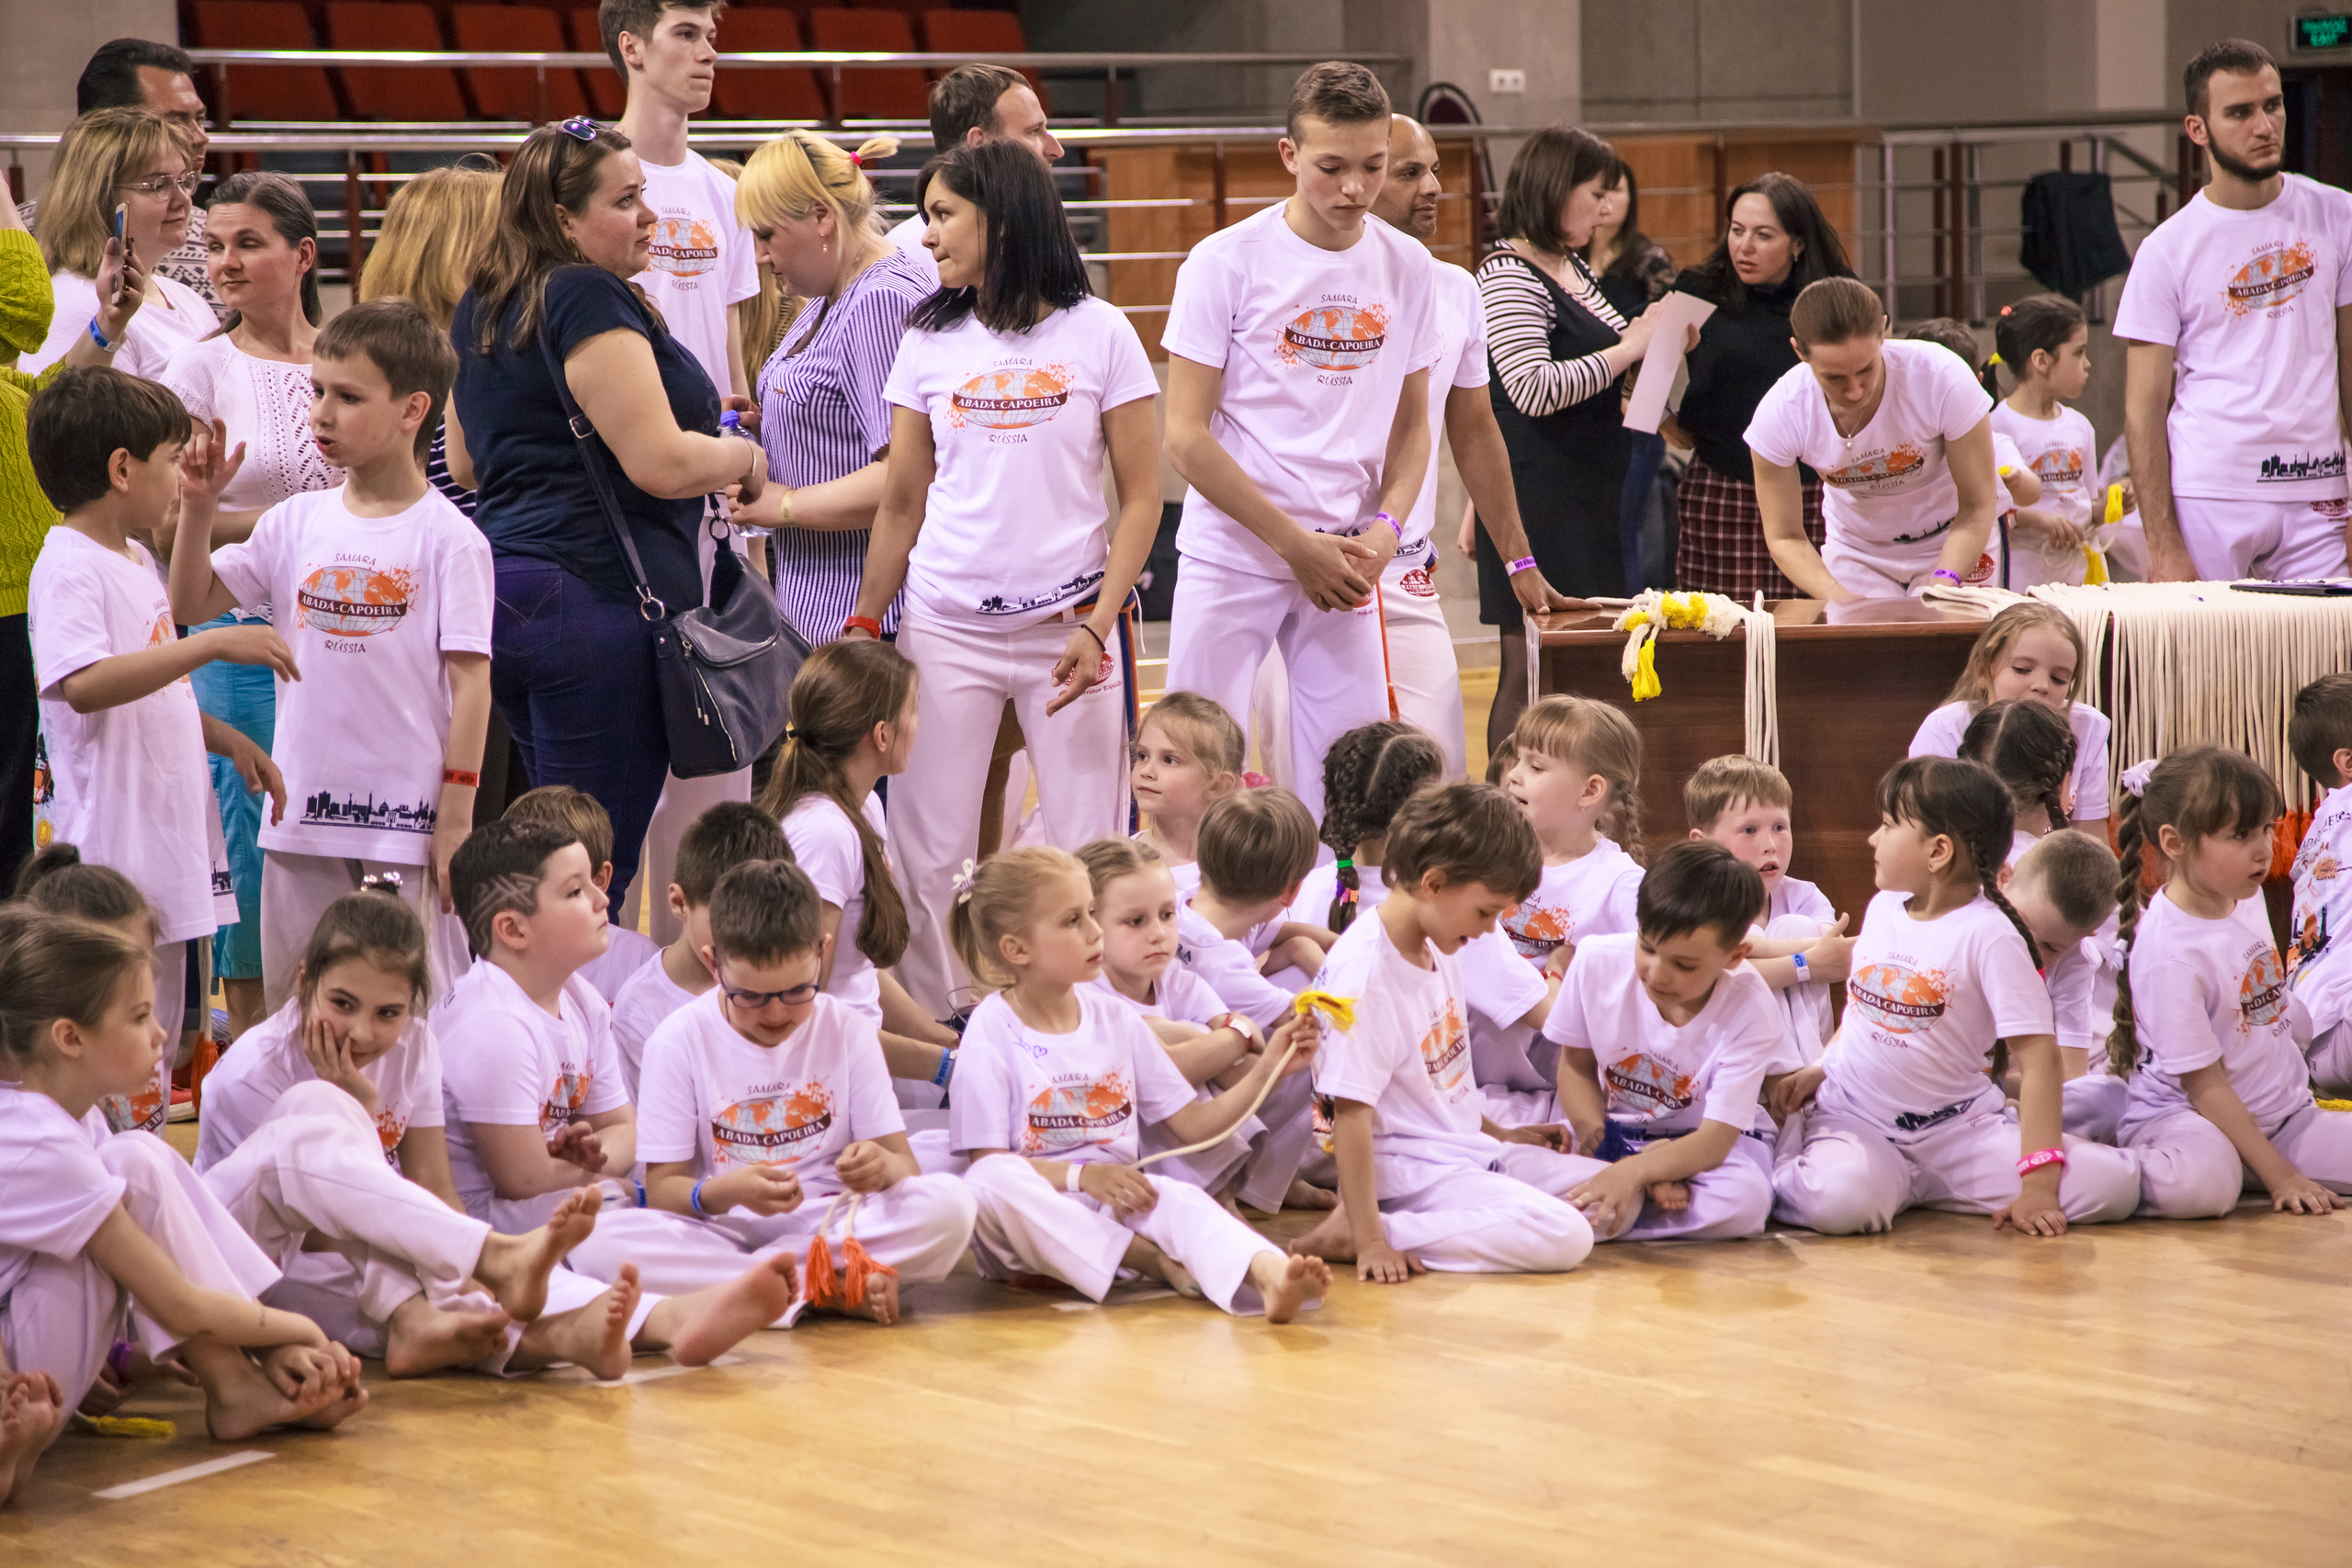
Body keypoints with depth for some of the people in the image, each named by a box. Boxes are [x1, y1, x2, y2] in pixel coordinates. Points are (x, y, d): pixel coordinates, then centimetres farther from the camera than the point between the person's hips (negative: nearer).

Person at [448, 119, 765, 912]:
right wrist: (745, 458, 1)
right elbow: (661, 462, -17)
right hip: (598, 597, -9)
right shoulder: (588, 299, -13)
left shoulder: (480, 310, 16)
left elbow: (465, 465, 26)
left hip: (501, 587, 10)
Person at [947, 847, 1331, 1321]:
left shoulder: (1115, 1019, 12)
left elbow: (1193, 1124, 12)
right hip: (1032, 1219, -3)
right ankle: (1153, 1260, -32)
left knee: (1182, 1202, -30)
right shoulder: (992, 1031, -3)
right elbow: (986, 1160, -10)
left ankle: (1269, 1277, -62)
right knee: (990, 1183, -37)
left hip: (1115, 1207, 3)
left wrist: (1266, 1072, -1)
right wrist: (1082, 1175, -22)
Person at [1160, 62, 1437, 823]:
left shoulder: (1407, 267, 5)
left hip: (1346, 566, 3)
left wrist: (1384, 529, -3)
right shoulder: (1226, 262, -8)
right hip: (1231, 559, -3)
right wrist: (1298, 545, -11)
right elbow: (1187, 437, -9)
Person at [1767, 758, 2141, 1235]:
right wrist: (1816, 1070, 5)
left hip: (1954, 1127, 0)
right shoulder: (1882, 909, 8)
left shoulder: (1988, 936, -12)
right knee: (1837, 1200, -39)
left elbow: (2038, 1057, -16)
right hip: (1855, 1119, 0)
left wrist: (2038, 1182, -24)